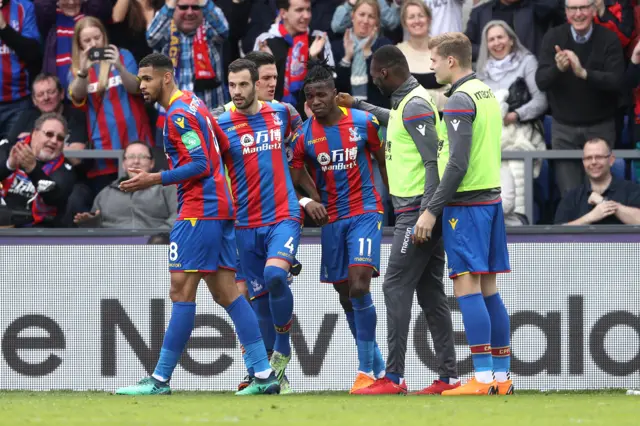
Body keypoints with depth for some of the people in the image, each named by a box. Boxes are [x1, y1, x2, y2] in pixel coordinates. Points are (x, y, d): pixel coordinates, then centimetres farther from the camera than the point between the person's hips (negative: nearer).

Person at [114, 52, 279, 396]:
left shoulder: (179, 115, -12)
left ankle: (160, 380, -9)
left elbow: (201, 165, -19)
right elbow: (224, 147, 24)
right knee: (227, 293, 6)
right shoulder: (193, 103, 17)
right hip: (220, 206, 10)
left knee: (181, 292, -9)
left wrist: (154, 180, -18)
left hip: (198, 211, -10)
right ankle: (264, 375, 1)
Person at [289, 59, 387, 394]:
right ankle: (378, 366, 20)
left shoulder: (363, 122, -5)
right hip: (331, 219, 4)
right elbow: (293, 180, 1)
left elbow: (383, 160, 8)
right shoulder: (304, 135, -2)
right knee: (345, 295, 7)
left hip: (365, 212, -3)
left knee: (359, 286, -19)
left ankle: (366, 369, -12)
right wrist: (307, 201, -18)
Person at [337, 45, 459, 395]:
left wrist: (425, 217, -25)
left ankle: (394, 377, -11)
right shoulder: (408, 103, 16)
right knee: (430, 293, 9)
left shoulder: (415, 106, -14)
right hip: (422, 212, 10)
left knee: (396, 288, -9)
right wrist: (359, 106, 47)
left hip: (416, 211, -10)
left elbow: (434, 161, -21)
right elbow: (393, 119, 43)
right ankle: (448, 376, 8)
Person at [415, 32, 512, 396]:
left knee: (467, 288, -9)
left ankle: (482, 379, -13)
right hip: (492, 198, 9)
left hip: (466, 203, -9)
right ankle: (502, 376, 10)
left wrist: (432, 210, -15)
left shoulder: (460, 100, -13)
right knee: (489, 290, 10)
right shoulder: (488, 94, 14)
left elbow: (458, 163, -19)